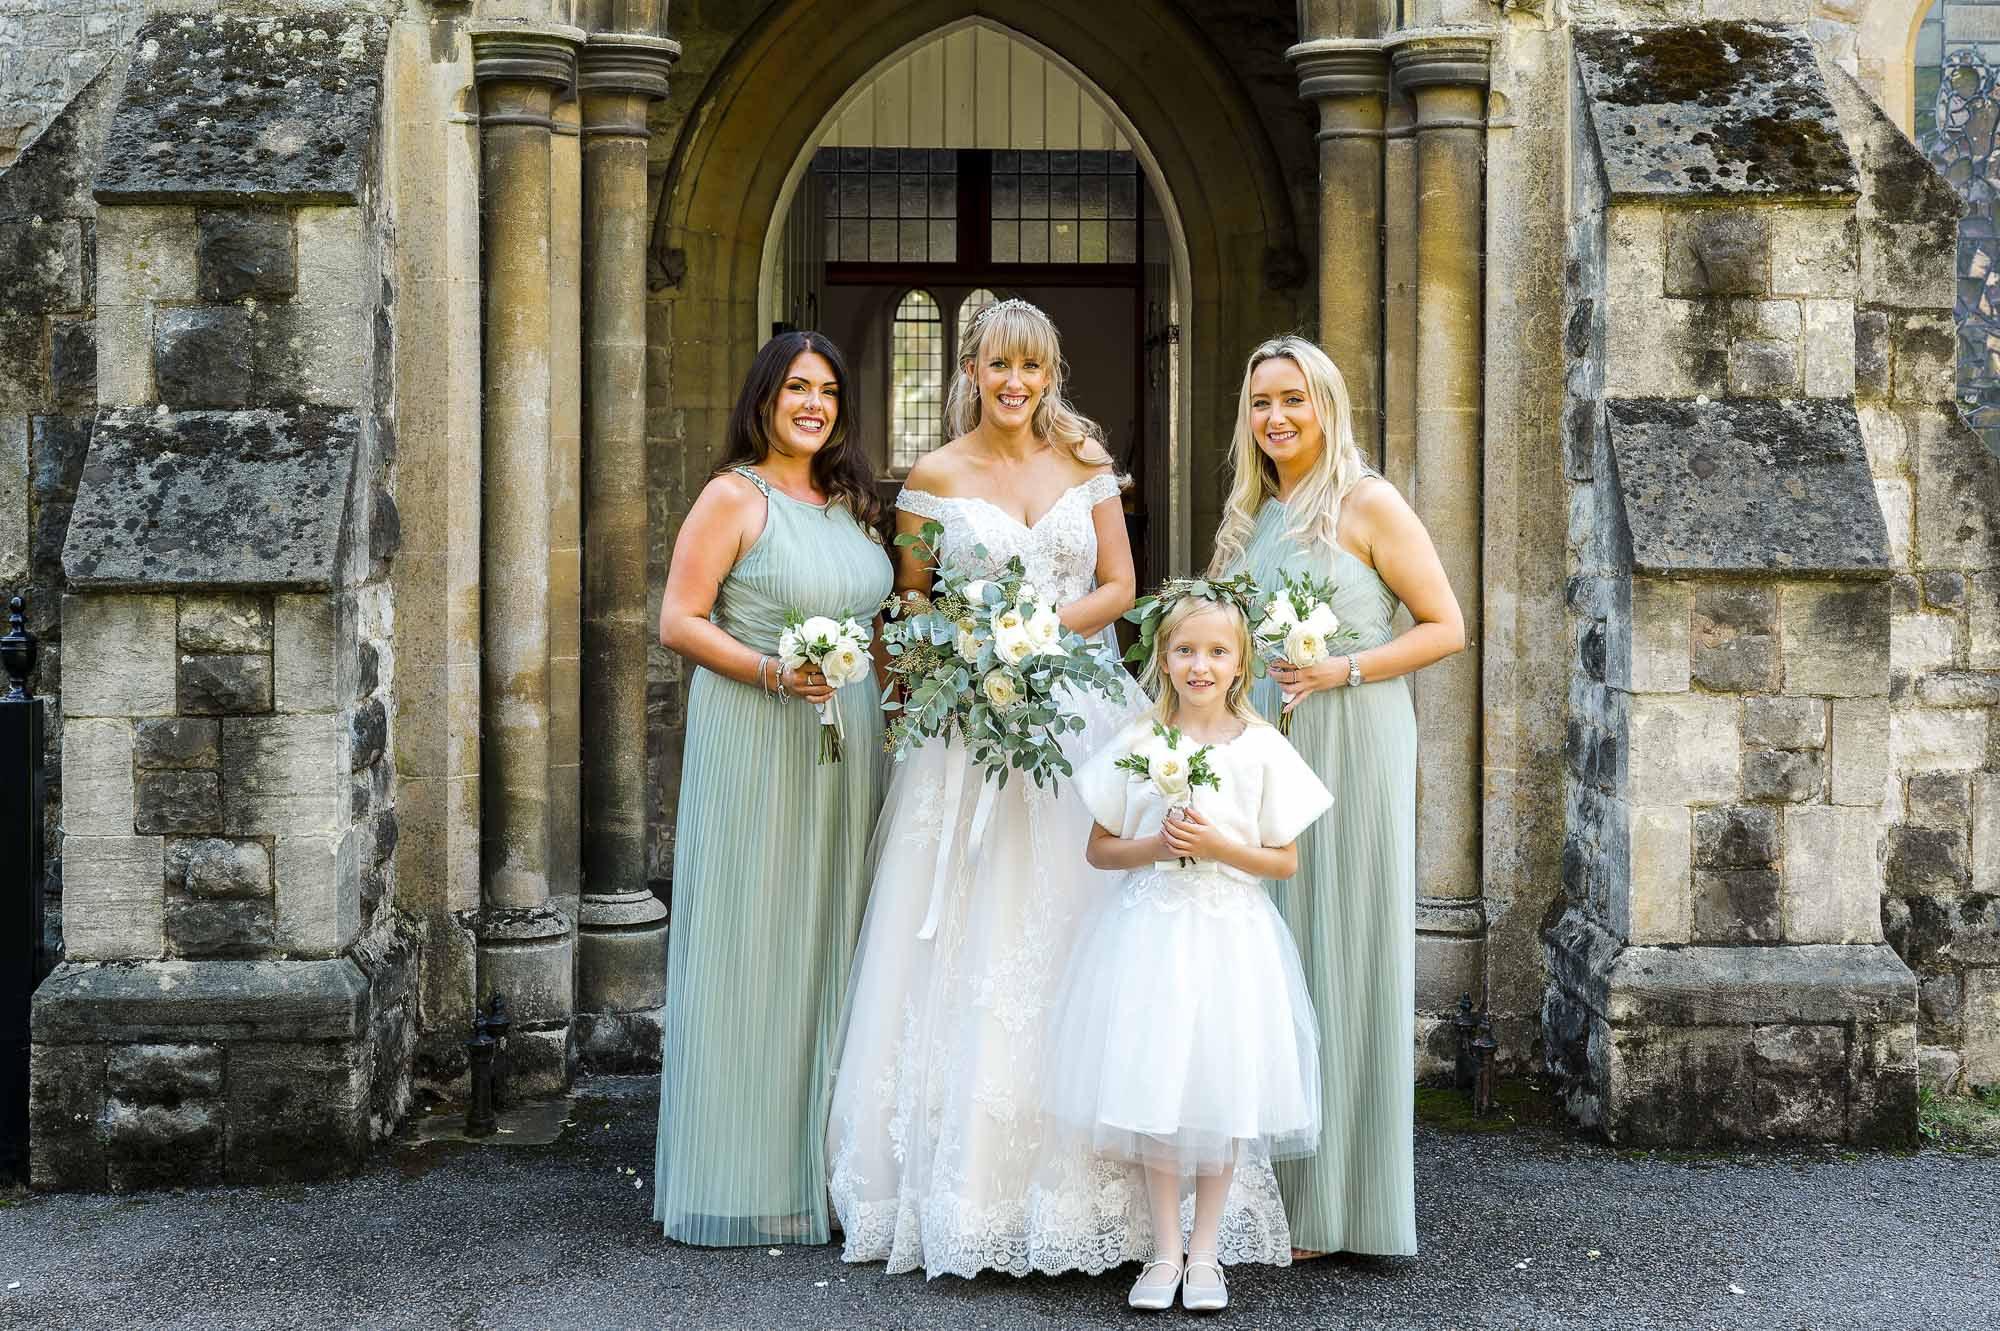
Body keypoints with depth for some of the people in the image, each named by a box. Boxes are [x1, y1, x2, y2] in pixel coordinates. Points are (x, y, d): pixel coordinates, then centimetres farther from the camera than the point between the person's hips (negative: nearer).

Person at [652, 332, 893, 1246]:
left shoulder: (850, 503, 15)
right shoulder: (735, 496, -5)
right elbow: (678, 623, -9)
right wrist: (771, 672, -21)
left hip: (846, 744, 7)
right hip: (753, 747, -7)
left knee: (832, 940, 9)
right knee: (749, 948, -4)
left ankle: (823, 1166, 18)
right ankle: (740, 1179, 4)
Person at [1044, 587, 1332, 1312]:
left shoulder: (1262, 748, -1)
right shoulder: (1137, 743, 3)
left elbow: (1285, 861, 1)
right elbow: (1099, 848, 8)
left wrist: (1217, 845, -14)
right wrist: (1153, 847, -11)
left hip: (1227, 935, -1)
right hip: (1149, 930, 1)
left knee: (1219, 1094, 3)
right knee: (1153, 1090, 2)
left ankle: (1204, 1252, 16)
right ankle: (1165, 1251, 13)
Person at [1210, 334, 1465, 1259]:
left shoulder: (1366, 504, -4)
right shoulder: (1249, 514, 16)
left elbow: (1445, 628, -6)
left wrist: (1344, 671, -17)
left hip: (1348, 748, -6)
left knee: (1341, 953, -3)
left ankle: (1338, 1201, 3)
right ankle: (1270, 1184, 13)